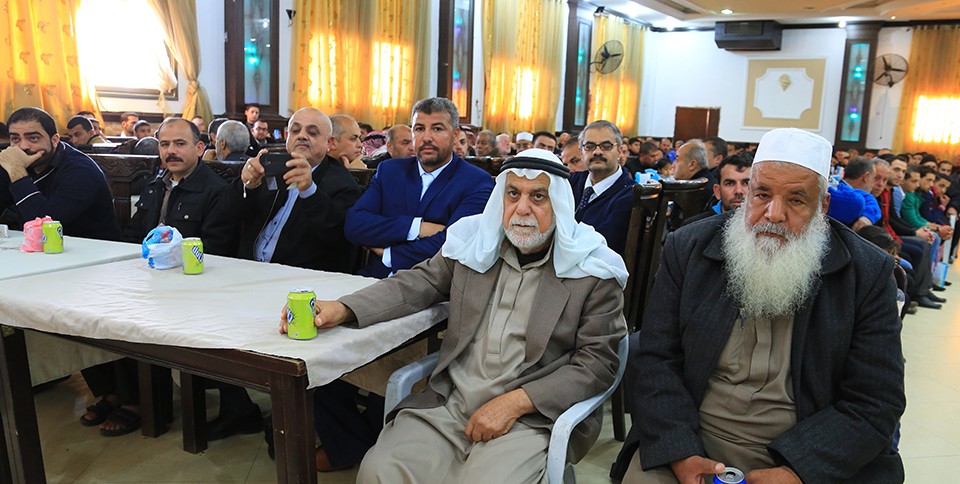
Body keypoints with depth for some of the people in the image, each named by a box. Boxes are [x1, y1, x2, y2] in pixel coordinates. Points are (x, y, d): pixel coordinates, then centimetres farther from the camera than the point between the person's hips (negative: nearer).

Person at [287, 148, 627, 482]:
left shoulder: (592, 270, -4)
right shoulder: (474, 243, 8)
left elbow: (597, 363, -5)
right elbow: (418, 284, 10)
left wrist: (515, 403, -14)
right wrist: (342, 309, -8)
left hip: (532, 419, -3)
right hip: (447, 405, 4)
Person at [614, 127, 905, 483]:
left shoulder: (868, 274, -4)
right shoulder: (688, 250, -2)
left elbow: (875, 403, -5)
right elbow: (655, 360, -4)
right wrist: (680, 454, -17)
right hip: (695, 438, -1)